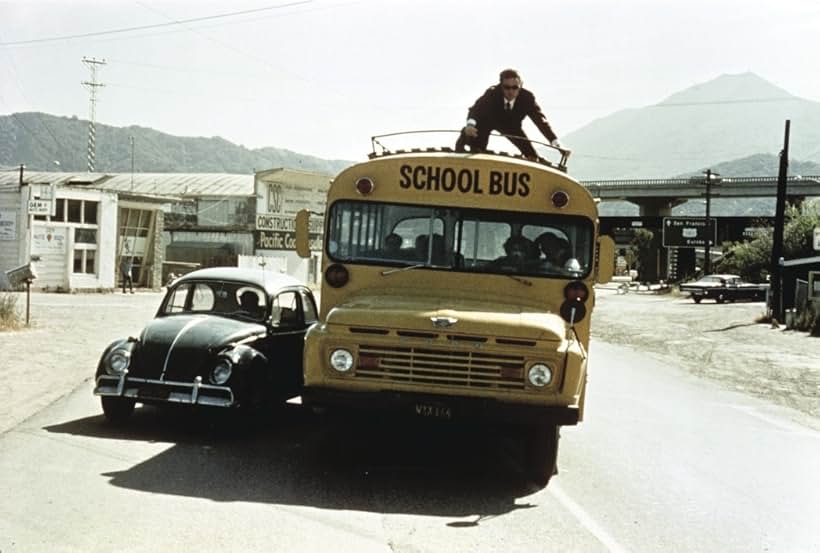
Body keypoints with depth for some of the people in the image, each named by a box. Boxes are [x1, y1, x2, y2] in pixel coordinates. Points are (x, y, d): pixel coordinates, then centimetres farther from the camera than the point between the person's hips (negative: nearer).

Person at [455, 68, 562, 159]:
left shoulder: (527, 97, -31)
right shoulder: (492, 93, -37)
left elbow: (540, 119, -32)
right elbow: (476, 109, -51)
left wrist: (555, 141, -42)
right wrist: (470, 124, -74)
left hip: (511, 125, 2)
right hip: (487, 121, -2)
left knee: (531, 153, -5)